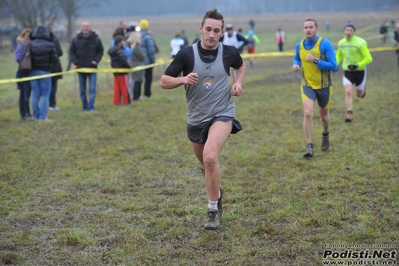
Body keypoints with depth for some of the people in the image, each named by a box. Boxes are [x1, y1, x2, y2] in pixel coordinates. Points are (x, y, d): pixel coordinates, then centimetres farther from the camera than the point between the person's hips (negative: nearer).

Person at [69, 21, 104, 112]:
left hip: (92, 68, -2)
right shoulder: (76, 40, -1)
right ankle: (85, 107, 17)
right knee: (82, 90, 8)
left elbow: (100, 51, 8)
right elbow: (72, 52, 6)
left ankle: (91, 107, -4)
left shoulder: (96, 39, -2)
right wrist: (75, 62, -7)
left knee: (92, 89, -7)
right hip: (80, 68, 2)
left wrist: (96, 60, -6)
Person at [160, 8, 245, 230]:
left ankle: (213, 209, -12)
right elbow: (164, 81, -6)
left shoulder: (229, 53, -6)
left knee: (210, 157, -26)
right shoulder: (186, 54, -10)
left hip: (222, 114, -2)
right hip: (196, 118, 2)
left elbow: (240, 66, 19)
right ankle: (217, 191, 51)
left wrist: (238, 83, -1)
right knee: (206, 165, 17)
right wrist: (183, 79, -25)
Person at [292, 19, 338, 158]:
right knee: (307, 113, -18)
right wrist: (296, 65, -3)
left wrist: (316, 60, -27)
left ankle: (325, 135, 48)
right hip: (307, 85, 2)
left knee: (323, 115, 15)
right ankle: (309, 147, -15)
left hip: (324, 86, -1)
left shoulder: (325, 44, -15)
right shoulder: (299, 45, -2)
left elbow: (334, 66, -18)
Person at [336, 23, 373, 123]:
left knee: (359, 95, 13)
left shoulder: (360, 43, -17)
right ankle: (349, 114, -14)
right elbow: (339, 56, 17)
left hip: (359, 71, -2)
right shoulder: (341, 43, -1)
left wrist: (357, 65, -26)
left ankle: (363, 88, 50)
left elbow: (368, 59, -15)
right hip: (347, 72, 3)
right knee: (348, 92, -17)